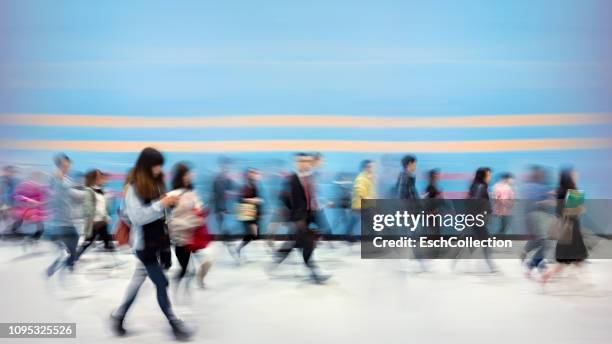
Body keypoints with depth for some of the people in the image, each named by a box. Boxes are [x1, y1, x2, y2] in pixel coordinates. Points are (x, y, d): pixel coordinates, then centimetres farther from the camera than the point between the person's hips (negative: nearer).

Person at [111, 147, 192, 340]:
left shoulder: (157, 182, 6)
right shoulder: (134, 187, -15)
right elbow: (137, 217, -21)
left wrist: (170, 203, -1)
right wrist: (161, 204, -24)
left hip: (158, 240, 7)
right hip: (144, 243, -7)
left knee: (139, 279, 16)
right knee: (162, 283, 0)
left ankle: (118, 316, 30)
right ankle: (174, 322, 14)